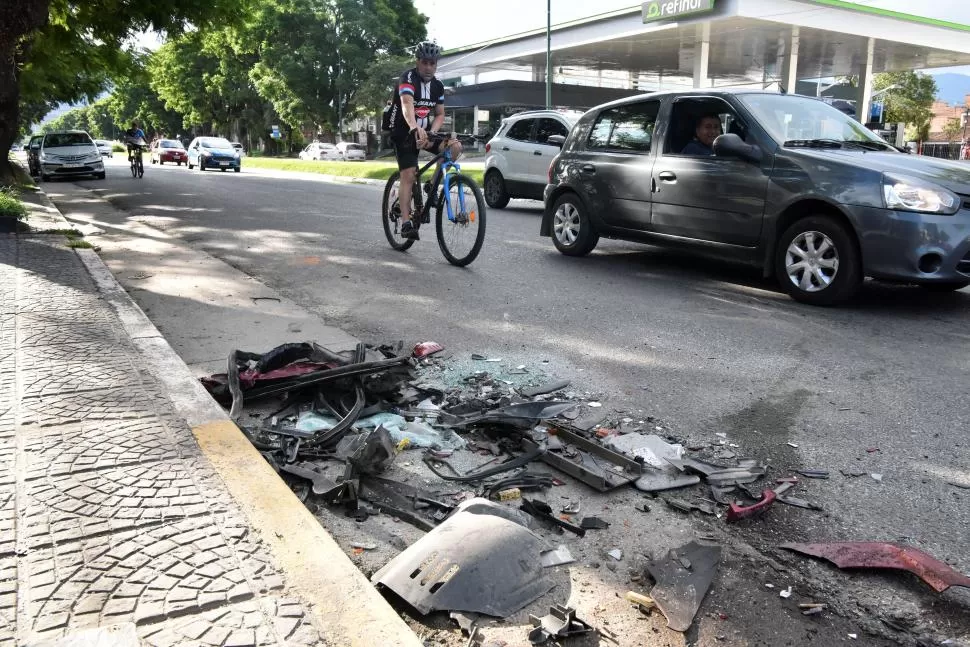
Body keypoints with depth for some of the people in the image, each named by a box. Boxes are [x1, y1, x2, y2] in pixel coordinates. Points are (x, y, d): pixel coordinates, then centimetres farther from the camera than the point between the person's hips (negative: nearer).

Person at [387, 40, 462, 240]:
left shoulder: (438, 86, 3)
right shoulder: (408, 78, -17)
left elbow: (440, 114, 4)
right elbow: (407, 104, -35)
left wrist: (432, 132, -18)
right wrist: (415, 127, -55)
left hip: (425, 132, 5)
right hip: (404, 133, -5)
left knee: (455, 146, -18)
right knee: (408, 175, -17)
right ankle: (406, 222, -17)